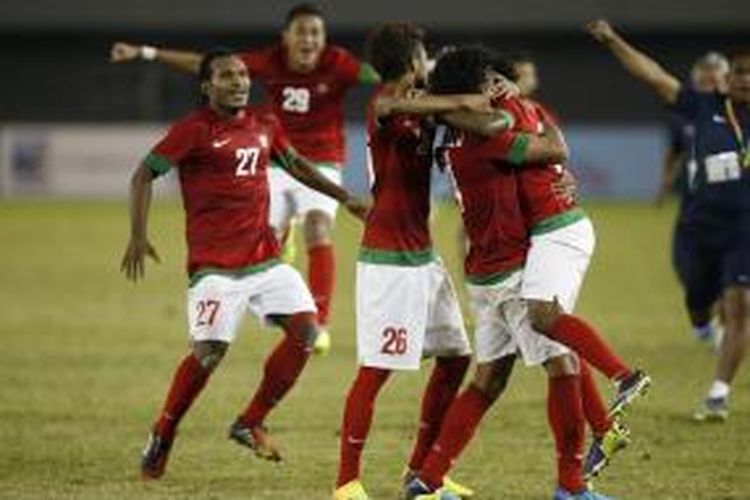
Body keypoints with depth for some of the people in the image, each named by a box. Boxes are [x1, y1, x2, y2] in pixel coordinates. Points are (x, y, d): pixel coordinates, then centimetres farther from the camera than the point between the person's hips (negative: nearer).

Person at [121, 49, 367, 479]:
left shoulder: (265, 125, 10)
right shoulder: (194, 130, -8)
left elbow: (295, 164, 29)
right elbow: (145, 174, -8)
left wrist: (345, 198, 28)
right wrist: (138, 236, -18)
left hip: (266, 258, 6)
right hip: (216, 265, -6)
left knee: (306, 329, -6)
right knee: (209, 351, -14)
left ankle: (250, 424, 6)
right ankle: (162, 436, 6)